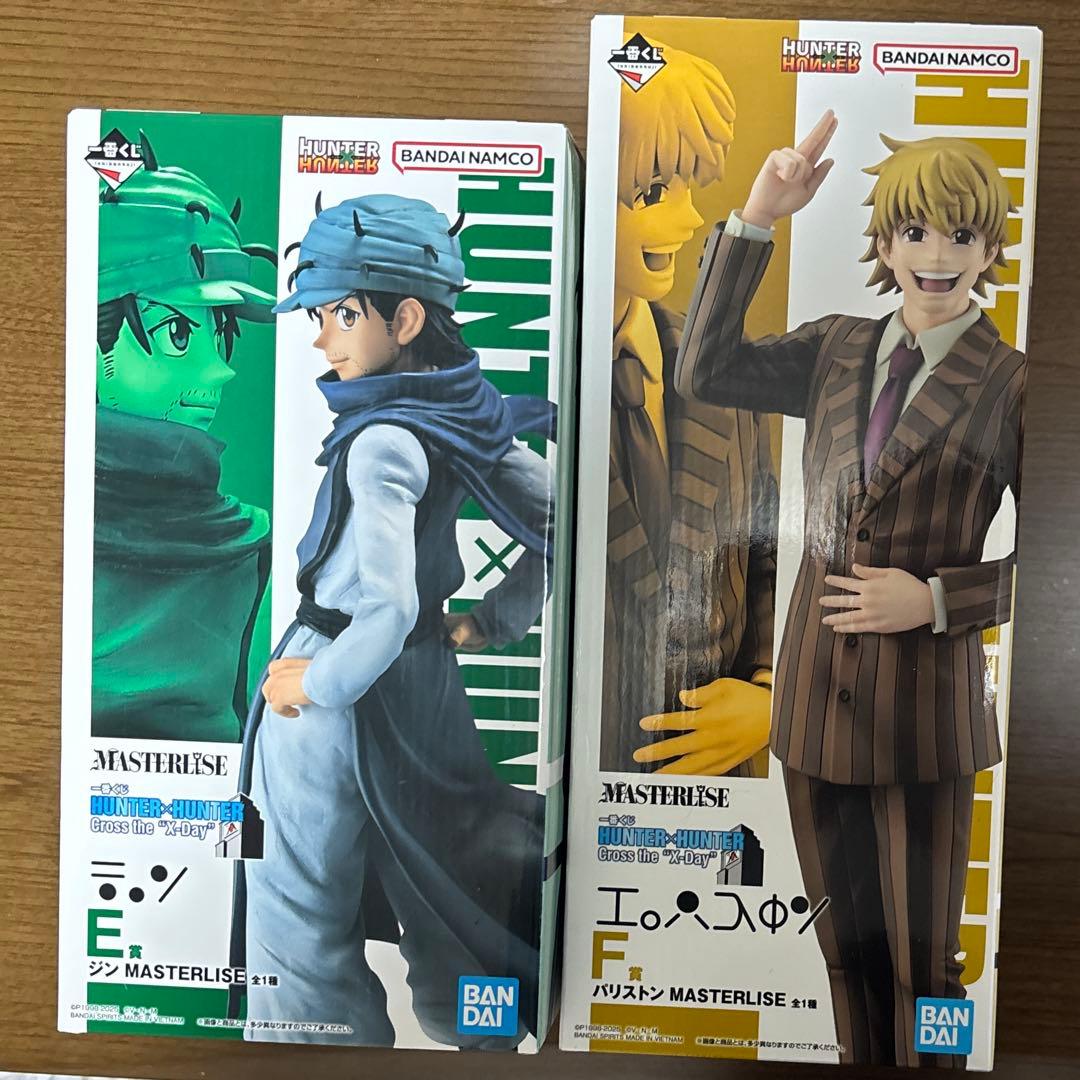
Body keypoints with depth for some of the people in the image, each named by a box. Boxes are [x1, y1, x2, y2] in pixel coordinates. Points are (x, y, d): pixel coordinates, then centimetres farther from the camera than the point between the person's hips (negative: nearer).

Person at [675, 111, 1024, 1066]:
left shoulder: (1008, 384, -5)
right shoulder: (838, 351, 6)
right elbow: (703, 371, -7)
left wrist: (936, 600, -16)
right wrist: (756, 220, -10)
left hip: (926, 700, -3)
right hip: (819, 689, 3)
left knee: (920, 957, 14)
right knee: (847, 945, 20)